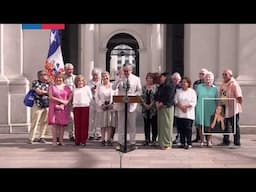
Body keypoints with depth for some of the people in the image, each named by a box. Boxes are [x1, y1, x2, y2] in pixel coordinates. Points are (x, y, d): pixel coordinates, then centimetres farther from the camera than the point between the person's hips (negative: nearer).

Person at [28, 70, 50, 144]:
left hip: (47, 106, 5)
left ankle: (41, 137, 16)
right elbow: (39, 92, -13)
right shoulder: (36, 82, -3)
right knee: (35, 122, -5)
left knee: (44, 122, 6)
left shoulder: (48, 83, 13)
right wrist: (47, 91, -2)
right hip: (38, 106, -5)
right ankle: (31, 138, 1)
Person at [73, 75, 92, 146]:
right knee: (77, 124, 1)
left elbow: (90, 97, 7)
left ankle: (84, 140, -1)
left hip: (85, 106, -2)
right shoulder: (74, 90, 16)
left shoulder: (87, 88, 9)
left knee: (84, 124, -4)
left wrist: (87, 102, -5)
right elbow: (73, 98, 19)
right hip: (76, 107, 2)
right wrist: (74, 103, 4)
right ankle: (77, 140, 7)